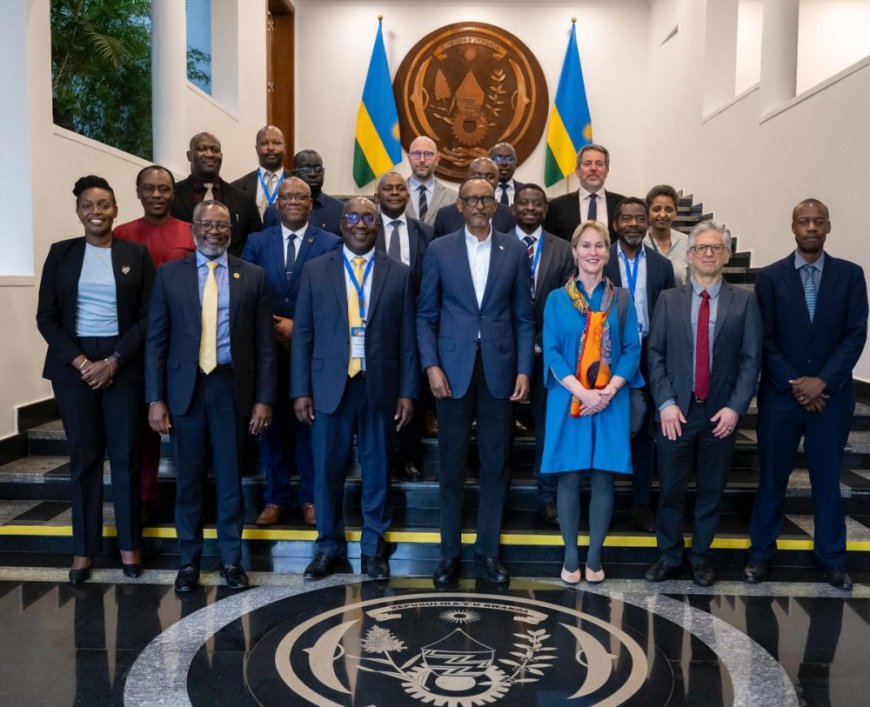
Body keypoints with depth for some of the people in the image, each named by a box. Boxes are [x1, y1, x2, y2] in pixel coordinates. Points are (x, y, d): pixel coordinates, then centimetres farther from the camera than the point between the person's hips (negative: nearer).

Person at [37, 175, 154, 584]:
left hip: (123, 364, -1)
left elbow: (148, 317, -2)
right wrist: (79, 361, -10)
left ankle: (129, 544, 17)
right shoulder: (61, 253, 5)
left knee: (126, 455, 4)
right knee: (83, 455, 6)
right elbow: (46, 317, 2)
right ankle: (84, 548, 16)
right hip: (72, 364, 1)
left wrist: (113, 361, -11)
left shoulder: (136, 254, 2)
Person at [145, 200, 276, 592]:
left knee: (230, 478, 9)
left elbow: (264, 344, 3)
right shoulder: (169, 274, 4)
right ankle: (189, 560, 24)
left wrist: (264, 398, -3)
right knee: (188, 479, 9)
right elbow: (156, 341, 2)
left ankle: (231, 559, 24)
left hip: (232, 387, 0)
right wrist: (155, 399, -4)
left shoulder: (253, 276, 4)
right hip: (186, 387, 0)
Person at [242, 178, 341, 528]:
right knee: (271, 421, 8)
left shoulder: (330, 244, 0)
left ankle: (310, 497, 18)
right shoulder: (256, 242, 8)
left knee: (309, 422, 6)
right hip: (268, 347, 2)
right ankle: (275, 497, 20)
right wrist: (268, 329, -9)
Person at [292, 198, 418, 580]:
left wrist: (407, 392, -1)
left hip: (379, 386, 0)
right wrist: (301, 390, -2)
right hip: (330, 385, 0)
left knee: (377, 470, 9)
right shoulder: (316, 270, 5)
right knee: (327, 470, 7)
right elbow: (303, 333, 3)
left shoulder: (399, 273, 5)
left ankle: (373, 549, 23)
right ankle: (329, 549, 22)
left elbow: (407, 338, 4)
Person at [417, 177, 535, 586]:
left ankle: (488, 549, 22)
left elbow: (524, 316, 6)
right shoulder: (439, 250, 3)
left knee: (495, 464, 8)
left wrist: (524, 369, -2)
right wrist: (431, 365, -7)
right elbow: (426, 314, 4)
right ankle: (450, 551, 20)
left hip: (499, 369, 1)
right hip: (453, 369, -1)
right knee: (451, 464, 6)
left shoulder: (514, 250, 5)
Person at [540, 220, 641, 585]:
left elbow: (632, 350, 2)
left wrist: (609, 391, -13)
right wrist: (582, 392, -15)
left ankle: (594, 556, 16)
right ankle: (571, 556, 14)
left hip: (610, 401, 1)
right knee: (569, 477, 2)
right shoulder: (557, 299, 4)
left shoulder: (622, 300, 8)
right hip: (568, 399, -1)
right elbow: (551, 352, -3)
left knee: (603, 478, 3)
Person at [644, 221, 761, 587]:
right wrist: (666, 403, -10)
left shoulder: (744, 301, 4)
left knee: (711, 490, 11)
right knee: (671, 489, 7)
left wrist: (735, 407, -10)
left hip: (722, 412, 0)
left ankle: (701, 556, 27)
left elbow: (751, 359, -1)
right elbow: (655, 354, 0)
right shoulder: (669, 299, 6)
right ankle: (669, 555, 23)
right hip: (676, 410, 0)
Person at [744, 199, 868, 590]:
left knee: (827, 479, 10)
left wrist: (823, 381, -13)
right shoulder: (770, 276, 0)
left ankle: (831, 557, 25)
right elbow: (765, 339, -3)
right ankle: (761, 550, 23)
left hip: (832, 396, 1)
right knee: (772, 478, 9)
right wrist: (793, 383, -11)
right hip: (780, 395, 0)